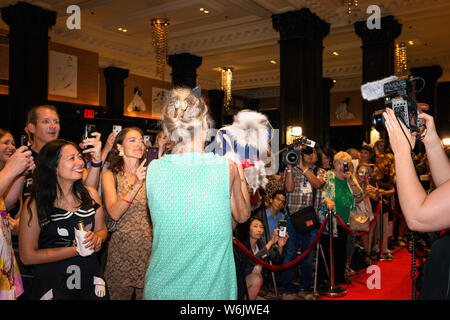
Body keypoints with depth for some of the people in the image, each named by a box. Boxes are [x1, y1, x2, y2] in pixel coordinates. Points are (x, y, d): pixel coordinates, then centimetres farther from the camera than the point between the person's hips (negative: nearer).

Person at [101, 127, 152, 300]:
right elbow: (114, 214, -14)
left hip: (149, 246, 2)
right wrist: (136, 185, -23)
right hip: (121, 248, -1)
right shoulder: (110, 176, 0)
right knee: (120, 294, 8)